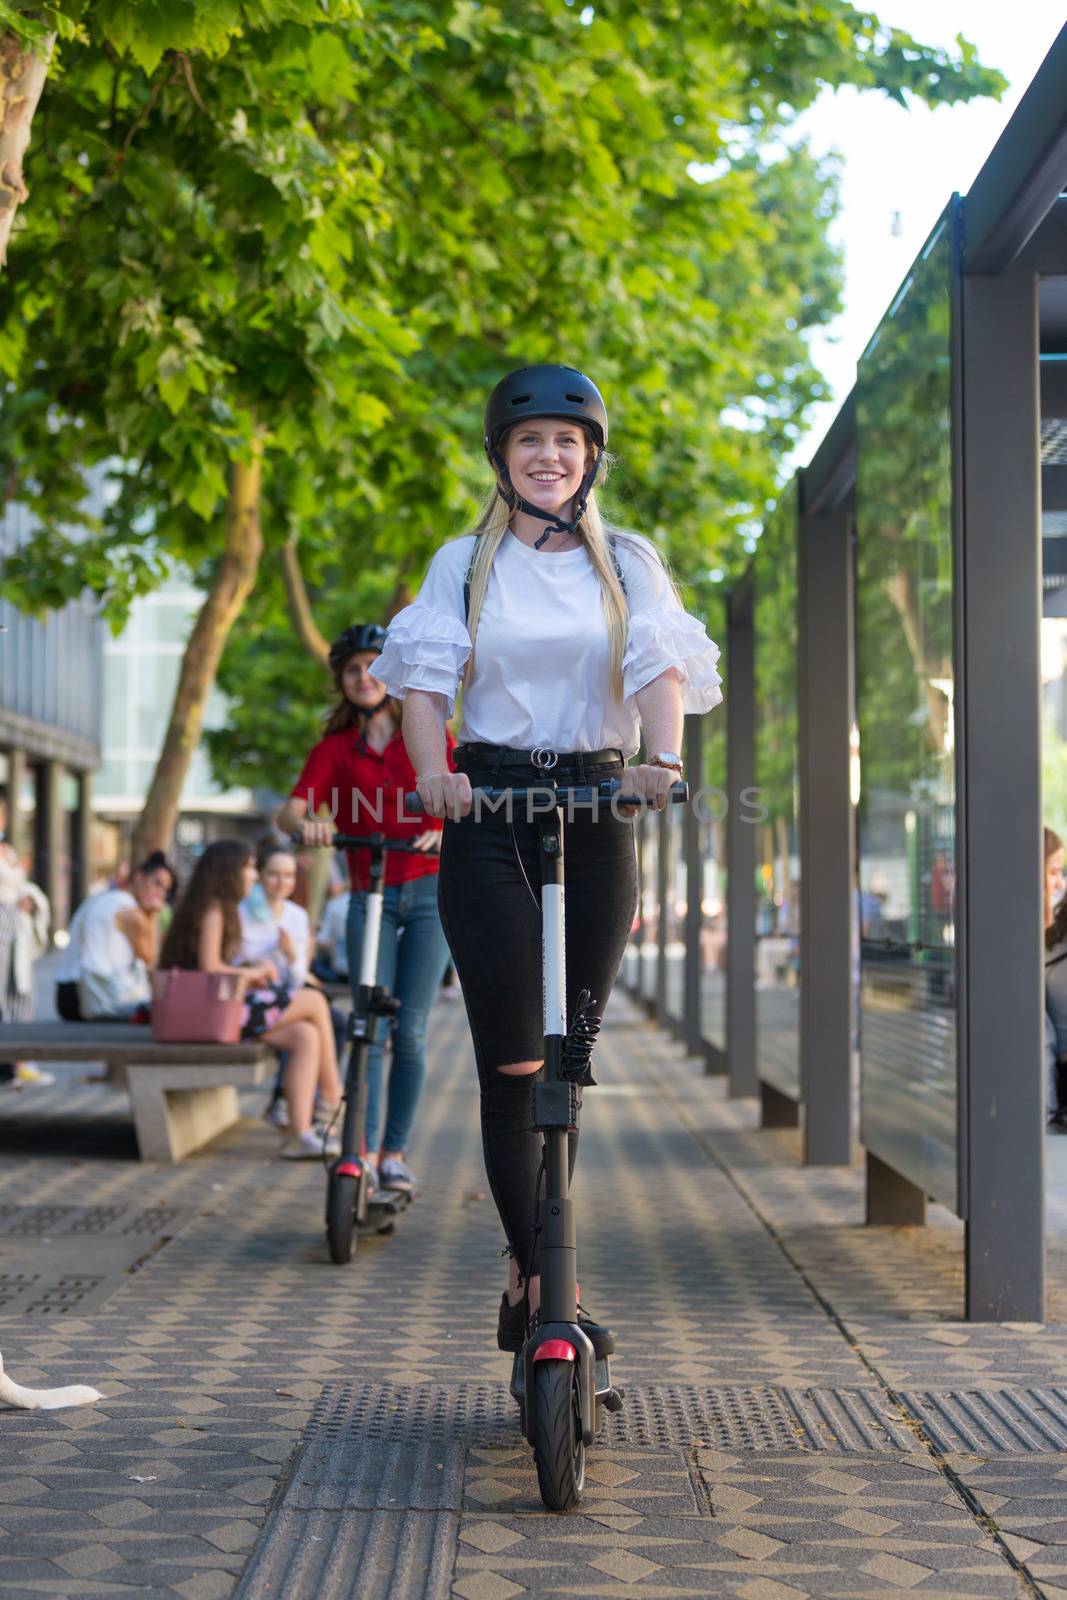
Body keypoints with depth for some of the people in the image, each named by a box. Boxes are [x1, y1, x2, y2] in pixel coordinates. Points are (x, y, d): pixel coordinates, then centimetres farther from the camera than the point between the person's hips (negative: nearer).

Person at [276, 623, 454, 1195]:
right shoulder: (335, 748, 7)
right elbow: (290, 809, -6)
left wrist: (445, 831, -24)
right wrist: (305, 822, -29)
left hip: (430, 892, 0)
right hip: (369, 898, 0)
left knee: (410, 1029, -2)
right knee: (370, 1028, -10)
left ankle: (396, 1152, 7)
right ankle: (363, 1150, -12)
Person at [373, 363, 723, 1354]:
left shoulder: (629, 562, 10)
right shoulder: (464, 562, 9)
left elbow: (661, 667, -5)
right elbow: (424, 674, -2)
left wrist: (662, 760, -26)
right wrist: (432, 772, -22)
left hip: (598, 809, 2)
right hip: (488, 809, -1)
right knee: (513, 1059, -7)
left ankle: (534, 1270, 19)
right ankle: (538, 1272, -3)